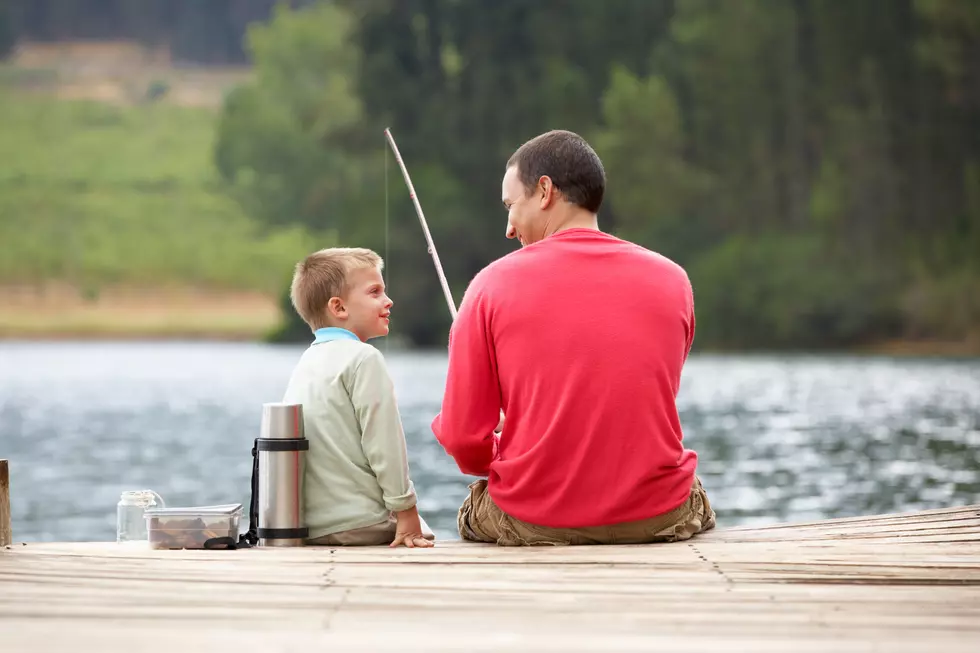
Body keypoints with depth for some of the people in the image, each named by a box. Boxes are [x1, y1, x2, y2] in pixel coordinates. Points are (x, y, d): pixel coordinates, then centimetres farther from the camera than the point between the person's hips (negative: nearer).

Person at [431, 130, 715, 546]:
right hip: (657, 517, 2)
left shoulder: (493, 284, -6)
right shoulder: (672, 280, 2)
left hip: (531, 524, -1)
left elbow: (462, 439, -6)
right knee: (699, 503, 36)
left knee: (473, 512, 32)